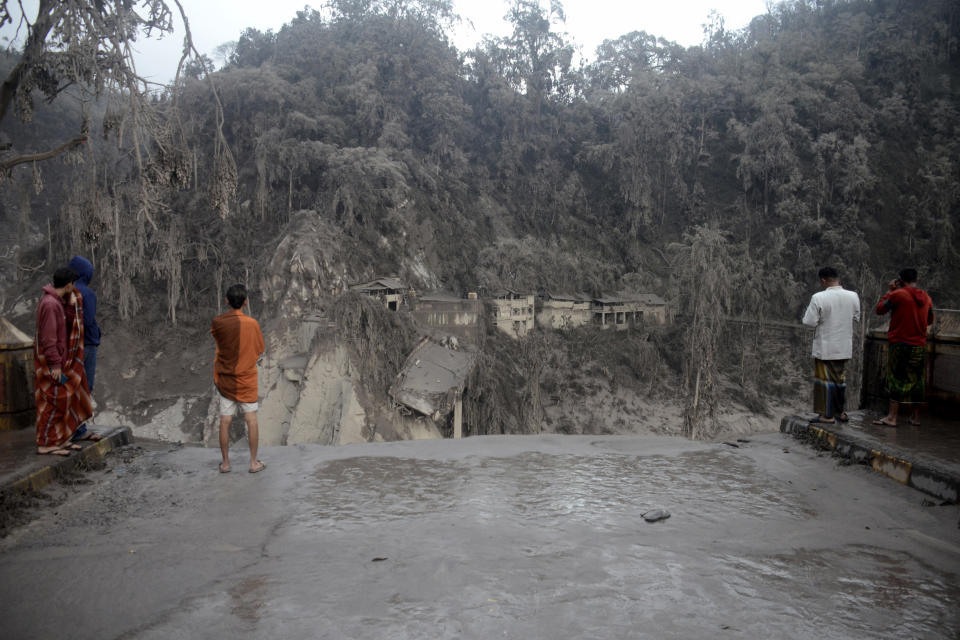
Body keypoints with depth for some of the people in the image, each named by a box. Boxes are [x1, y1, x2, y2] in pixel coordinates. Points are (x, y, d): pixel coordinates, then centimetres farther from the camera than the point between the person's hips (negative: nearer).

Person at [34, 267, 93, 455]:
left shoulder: (58, 301, 10)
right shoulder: (50, 304, -20)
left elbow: (68, 325, 10)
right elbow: (48, 338, -22)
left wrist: (72, 305, -2)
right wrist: (55, 365, -21)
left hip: (61, 360, 10)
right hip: (50, 363, -10)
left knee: (65, 400, 15)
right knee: (53, 403, -4)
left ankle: (59, 439, 24)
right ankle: (45, 444, 4)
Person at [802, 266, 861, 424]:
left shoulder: (819, 298, -18)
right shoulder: (853, 296, -2)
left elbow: (809, 322, -15)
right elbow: (856, 318, 11)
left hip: (825, 348, -5)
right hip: (845, 348, 5)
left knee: (826, 380, 4)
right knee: (840, 378, 18)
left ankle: (828, 415, 7)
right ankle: (840, 412, 28)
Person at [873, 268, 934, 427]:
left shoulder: (898, 294, -11)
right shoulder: (926, 298, 8)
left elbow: (879, 309, -1)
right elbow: (930, 320, 20)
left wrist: (888, 291, 7)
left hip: (900, 343, -5)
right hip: (919, 345, 5)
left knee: (897, 379, -2)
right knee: (917, 380, 11)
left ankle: (892, 417, -3)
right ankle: (916, 417, 17)